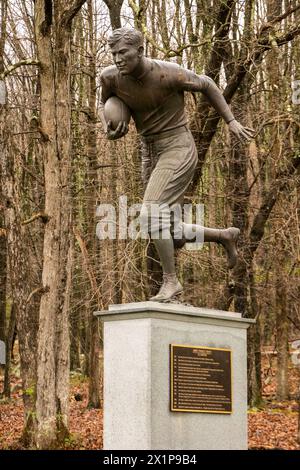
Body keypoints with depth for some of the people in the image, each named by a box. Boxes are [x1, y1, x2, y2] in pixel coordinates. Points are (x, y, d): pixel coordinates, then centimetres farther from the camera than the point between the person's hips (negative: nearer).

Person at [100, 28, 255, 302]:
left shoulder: (170, 73, -19)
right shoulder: (110, 76, -7)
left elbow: (206, 85, 1)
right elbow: (106, 104, 16)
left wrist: (232, 122, 0)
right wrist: (109, 132, -6)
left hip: (178, 150, -7)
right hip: (151, 154, 7)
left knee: (150, 215, -23)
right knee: (171, 236, 7)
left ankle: (171, 280, -7)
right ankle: (225, 236, 31)